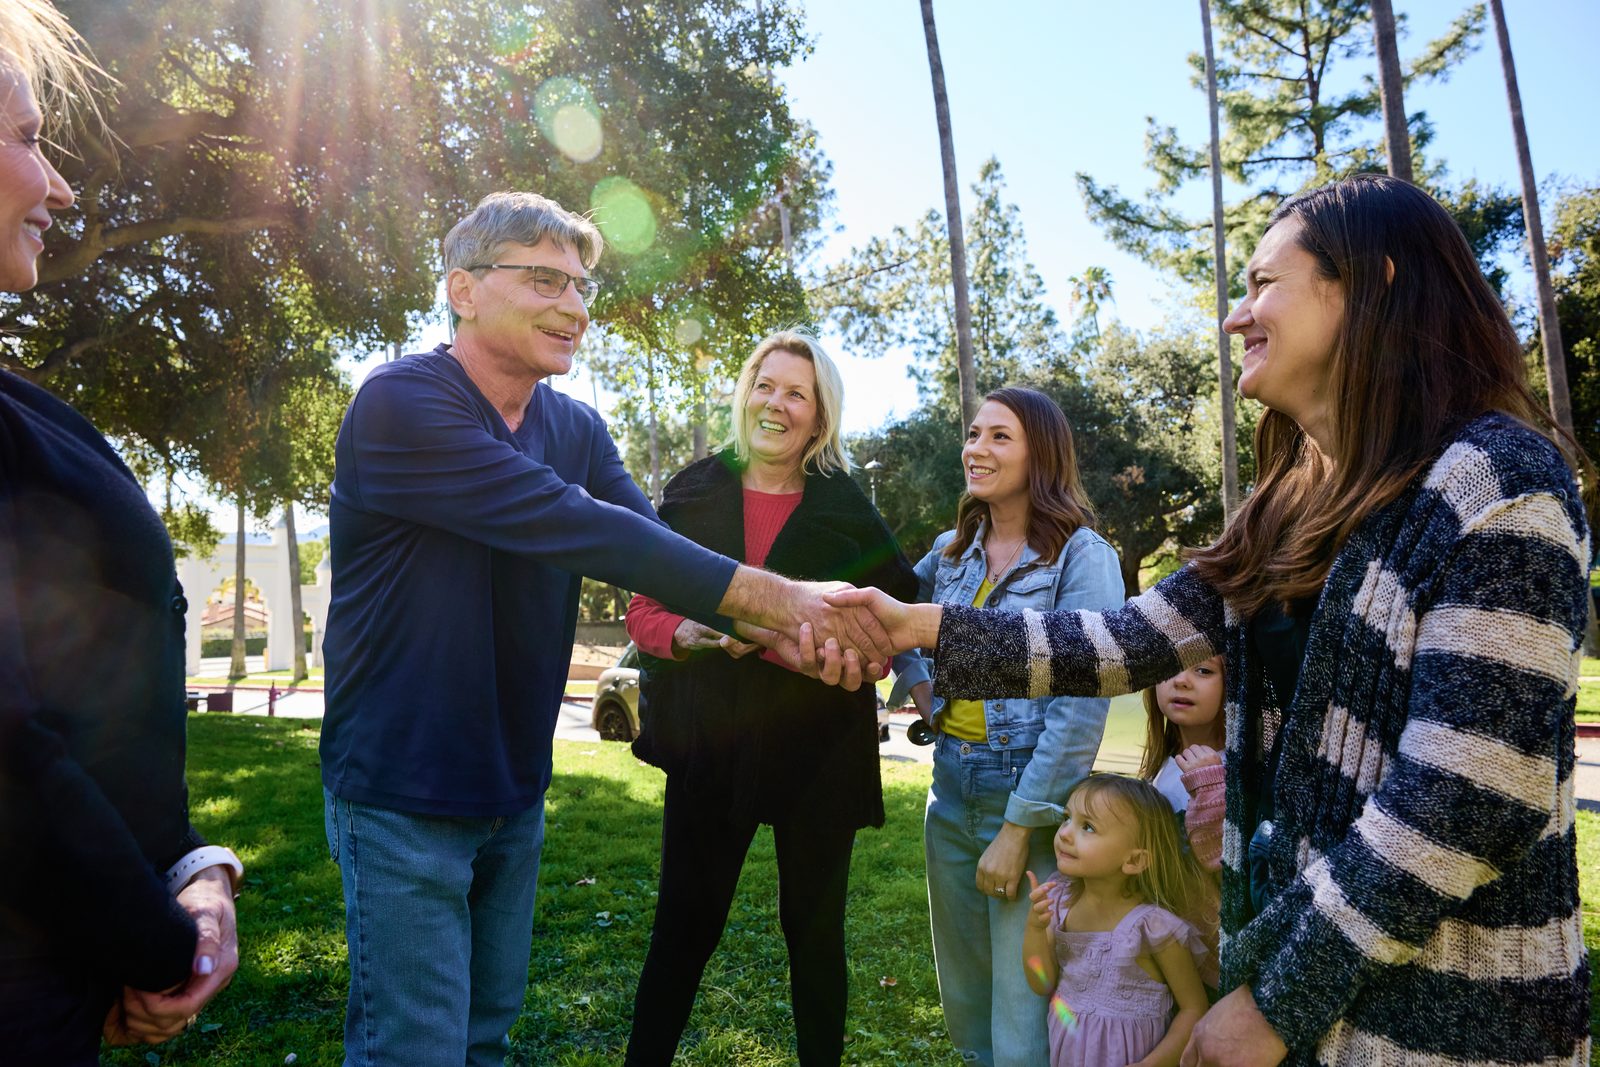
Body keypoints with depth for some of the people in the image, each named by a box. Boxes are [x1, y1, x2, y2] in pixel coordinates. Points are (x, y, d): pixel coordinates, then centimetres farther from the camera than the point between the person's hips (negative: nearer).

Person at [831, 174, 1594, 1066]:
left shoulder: (1496, 482, -17)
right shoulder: (1295, 507, 6)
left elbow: (1471, 799, -23)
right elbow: (1129, 643, 3)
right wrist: (928, 627, -5)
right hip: (1292, 946, 7)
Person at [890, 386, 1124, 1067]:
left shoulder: (1081, 555, -12)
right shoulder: (952, 551, 6)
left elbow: (1081, 708, -17)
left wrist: (1018, 830, -18)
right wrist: (914, 678, 6)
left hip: (1031, 799, -6)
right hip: (950, 791, 6)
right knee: (964, 999, 20)